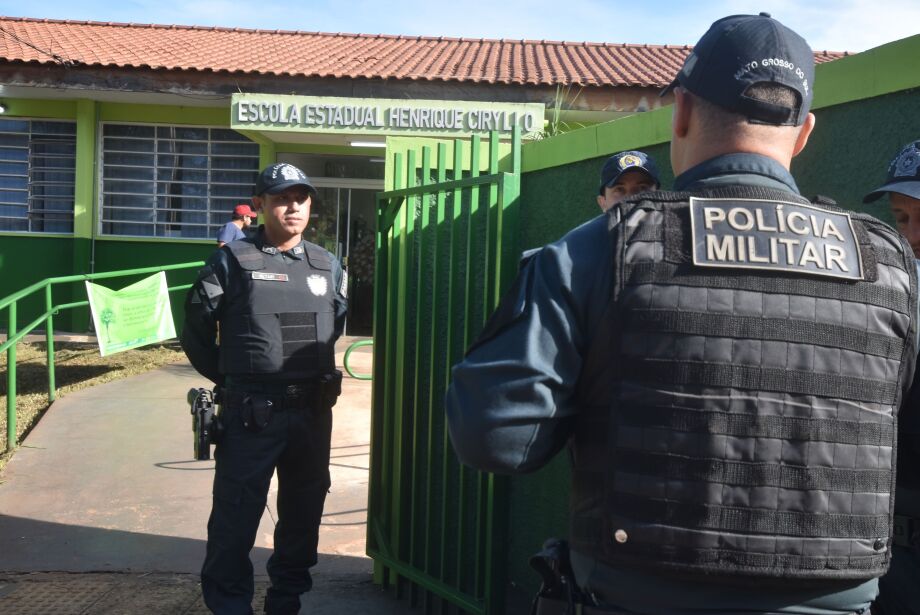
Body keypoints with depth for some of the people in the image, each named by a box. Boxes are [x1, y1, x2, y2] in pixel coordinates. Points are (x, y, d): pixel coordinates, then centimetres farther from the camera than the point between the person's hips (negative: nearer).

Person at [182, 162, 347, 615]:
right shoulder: (233, 261, -4)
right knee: (235, 518, 1)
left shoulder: (328, 266, 9)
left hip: (313, 412, 5)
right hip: (251, 414, -5)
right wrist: (229, 378, 7)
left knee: (303, 514, 15)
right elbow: (196, 330, 2)